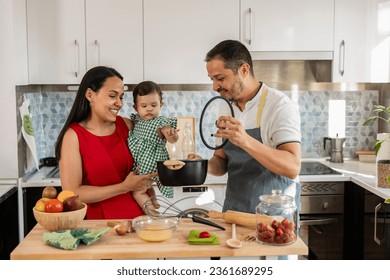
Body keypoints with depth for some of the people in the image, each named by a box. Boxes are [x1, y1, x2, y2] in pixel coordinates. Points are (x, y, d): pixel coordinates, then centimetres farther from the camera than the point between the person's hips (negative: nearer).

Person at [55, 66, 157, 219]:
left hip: (137, 217, 4)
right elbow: (72, 194, -11)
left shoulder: (126, 125, 5)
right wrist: (125, 187, -12)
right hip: (99, 222, -4)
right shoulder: (73, 135, -6)